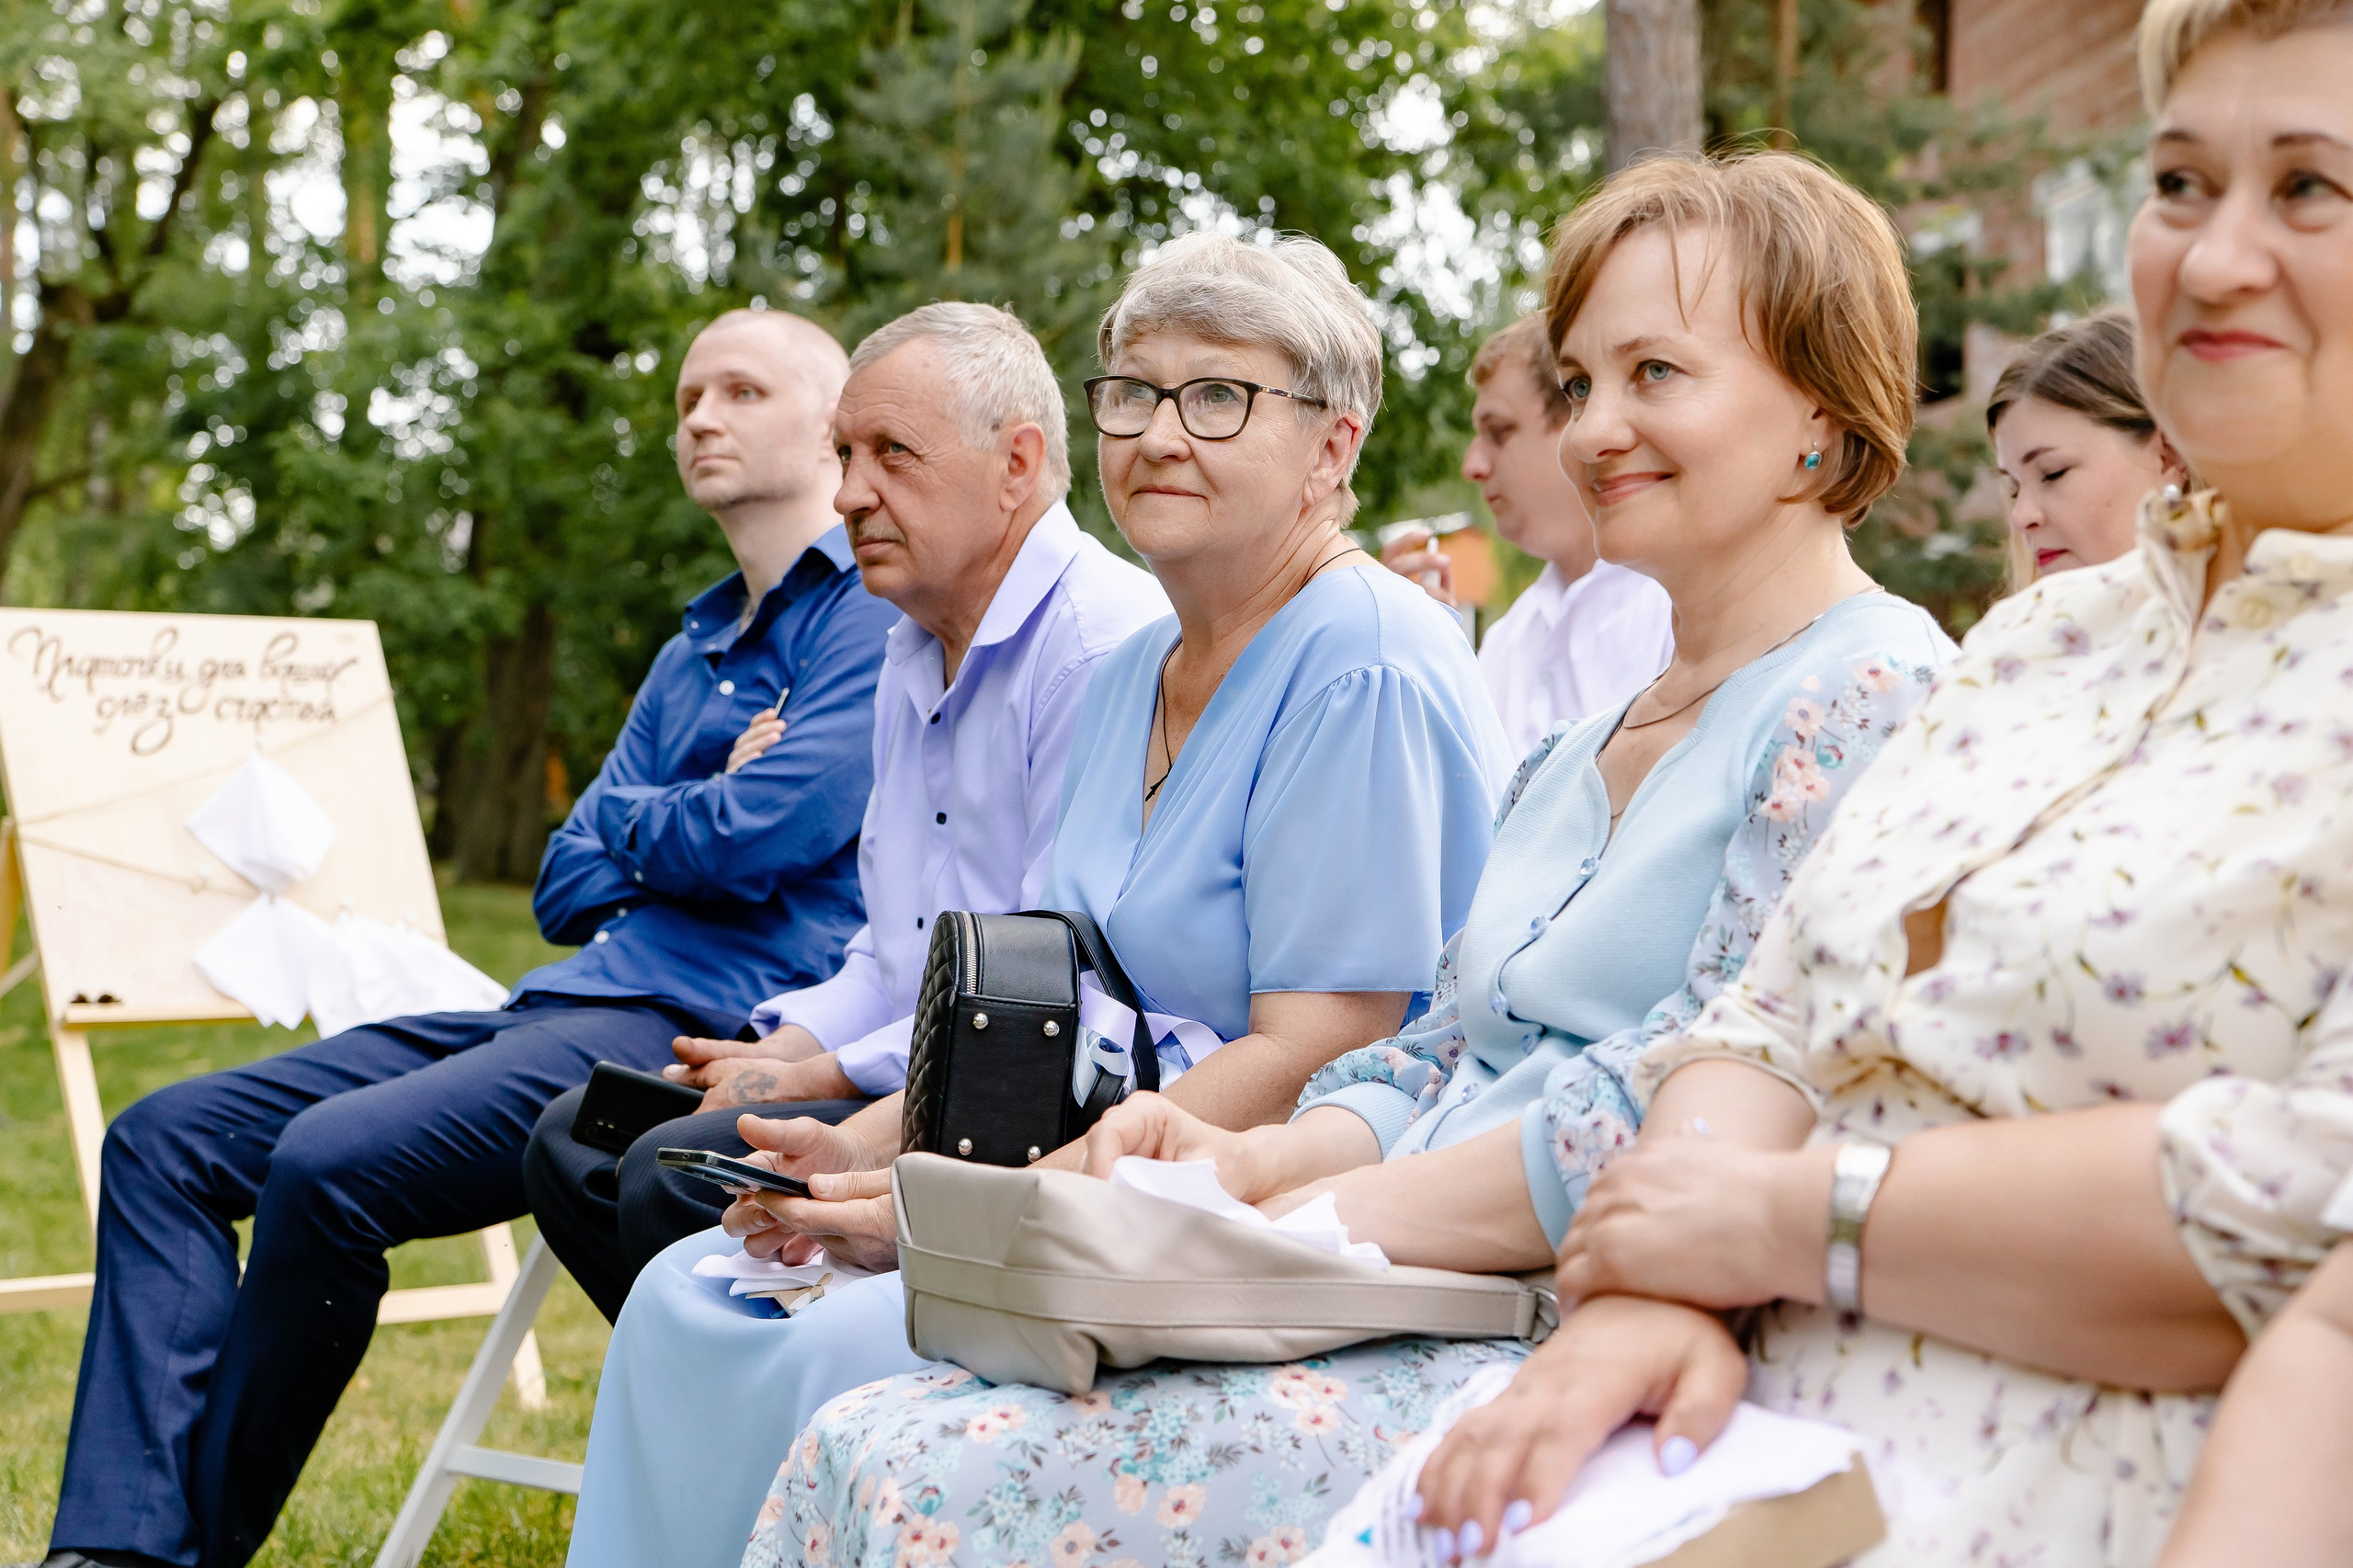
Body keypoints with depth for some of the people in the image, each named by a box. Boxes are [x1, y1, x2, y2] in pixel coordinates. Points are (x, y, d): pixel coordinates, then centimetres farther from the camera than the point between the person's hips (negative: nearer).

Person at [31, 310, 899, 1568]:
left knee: (330, 1162, -30)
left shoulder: (882, 610, -2)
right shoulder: (696, 648, 26)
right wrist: (692, 819, 0)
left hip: (708, 1029, -9)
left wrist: (627, 821, 6)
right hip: (567, 997, 9)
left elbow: (762, 838, -15)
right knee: (168, 1136, -3)